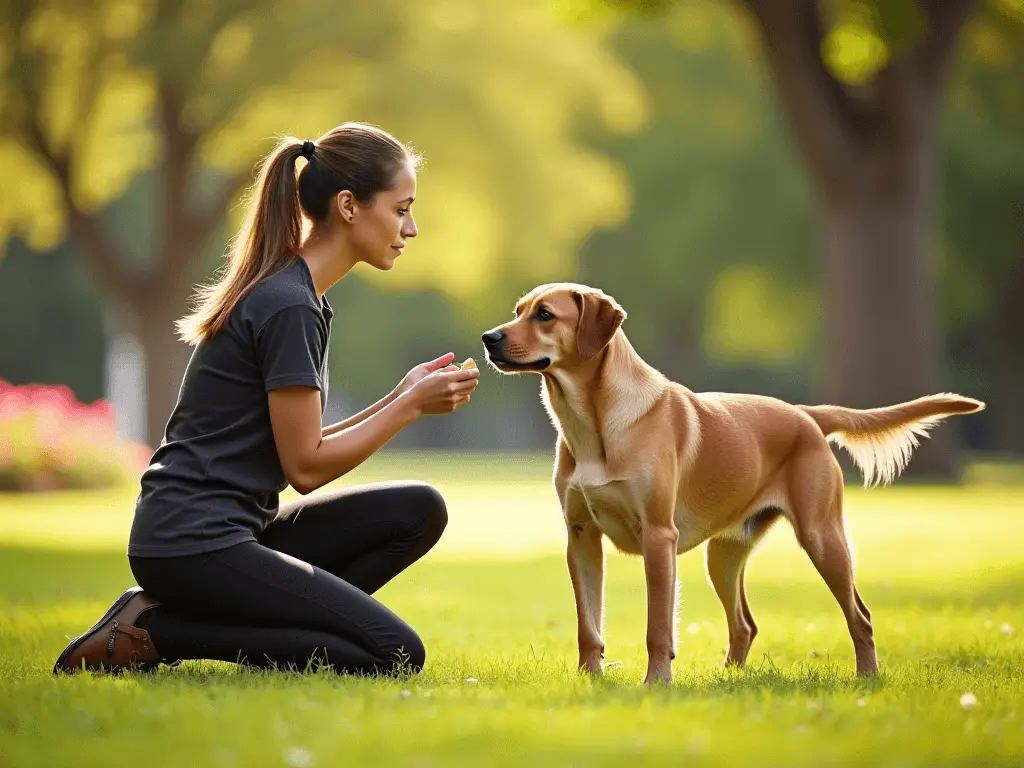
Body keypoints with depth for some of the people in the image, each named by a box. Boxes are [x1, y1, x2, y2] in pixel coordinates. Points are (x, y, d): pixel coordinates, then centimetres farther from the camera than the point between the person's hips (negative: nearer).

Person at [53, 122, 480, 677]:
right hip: (192, 544, -10)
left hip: (230, 532, 10)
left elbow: (304, 443, 16)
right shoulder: (289, 307, -15)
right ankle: (156, 630, -8)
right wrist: (411, 406, -6)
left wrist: (403, 398, 8)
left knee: (418, 511, 1)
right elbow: (305, 466, -13)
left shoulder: (290, 293, 16)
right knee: (394, 653, -14)